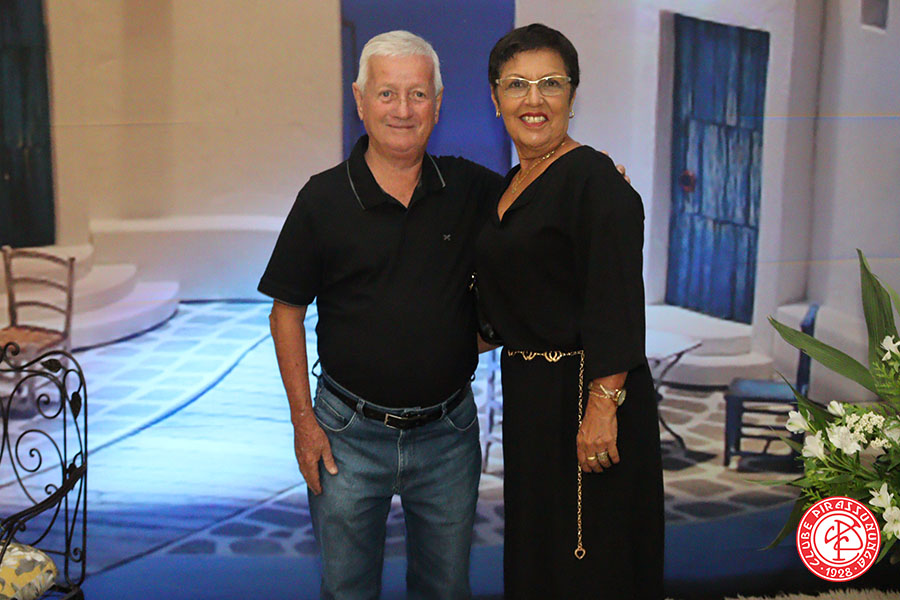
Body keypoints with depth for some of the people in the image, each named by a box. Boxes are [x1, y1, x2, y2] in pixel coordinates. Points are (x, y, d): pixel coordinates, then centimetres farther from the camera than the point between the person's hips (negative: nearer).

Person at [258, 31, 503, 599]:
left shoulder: (470, 187, -1)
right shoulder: (324, 198, -6)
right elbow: (287, 311, -1)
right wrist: (302, 418, -5)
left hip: (448, 431, 2)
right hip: (350, 432, -1)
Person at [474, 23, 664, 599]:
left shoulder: (595, 179, -15)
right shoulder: (513, 185, 12)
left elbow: (617, 307, -21)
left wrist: (602, 408, -26)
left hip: (581, 393, -9)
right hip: (529, 394, 9)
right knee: (534, 551, 20)